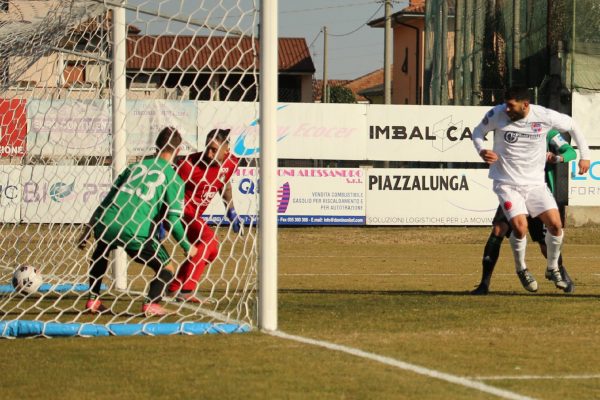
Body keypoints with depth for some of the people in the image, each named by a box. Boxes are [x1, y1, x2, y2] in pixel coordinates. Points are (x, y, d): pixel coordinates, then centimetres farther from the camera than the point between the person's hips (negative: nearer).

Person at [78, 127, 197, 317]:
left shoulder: (135, 166, 22)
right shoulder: (174, 179, 9)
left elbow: (107, 199, 23)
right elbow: (173, 220, 3)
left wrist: (88, 229, 28)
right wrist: (187, 248, 17)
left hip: (106, 223, 5)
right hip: (135, 230, -5)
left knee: (100, 251, 37)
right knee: (167, 269, 12)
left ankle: (93, 300, 29)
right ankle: (151, 303, -11)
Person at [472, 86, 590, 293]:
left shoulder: (545, 117, -12)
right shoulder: (497, 114, -13)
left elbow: (571, 125, 7)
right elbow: (478, 131, 6)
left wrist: (584, 156, 9)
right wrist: (481, 150, -15)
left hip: (535, 183, 2)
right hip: (507, 183, -2)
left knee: (555, 224, -10)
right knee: (520, 227, -19)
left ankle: (552, 269, 16)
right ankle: (521, 269, 10)